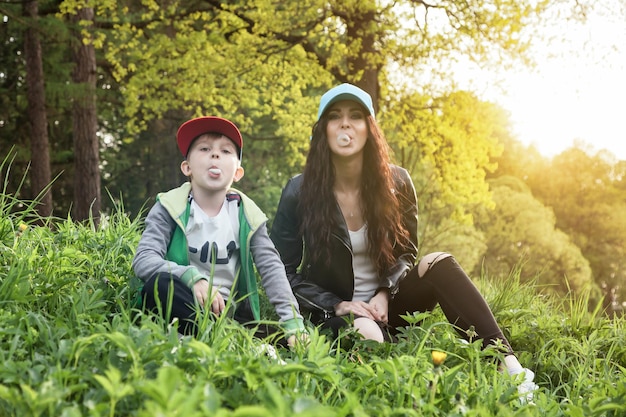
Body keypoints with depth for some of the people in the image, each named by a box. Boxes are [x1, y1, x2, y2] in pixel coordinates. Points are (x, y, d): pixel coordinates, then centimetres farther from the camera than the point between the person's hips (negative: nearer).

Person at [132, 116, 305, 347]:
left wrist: (293, 322, -18)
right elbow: (143, 260, -15)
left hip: (231, 312, 0)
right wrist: (193, 277, -33)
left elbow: (271, 267, -4)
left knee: (278, 340, -27)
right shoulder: (171, 207, -3)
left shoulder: (246, 214, 3)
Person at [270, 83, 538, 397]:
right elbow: (283, 271, -4)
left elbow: (406, 252, 7)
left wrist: (385, 294, -13)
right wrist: (336, 305, -16)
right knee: (367, 334, -40)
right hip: (334, 314, -3)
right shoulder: (299, 192, -11)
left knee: (438, 262, -27)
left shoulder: (395, 183, -5)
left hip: (385, 304, 3)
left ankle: (506, 362, -35)